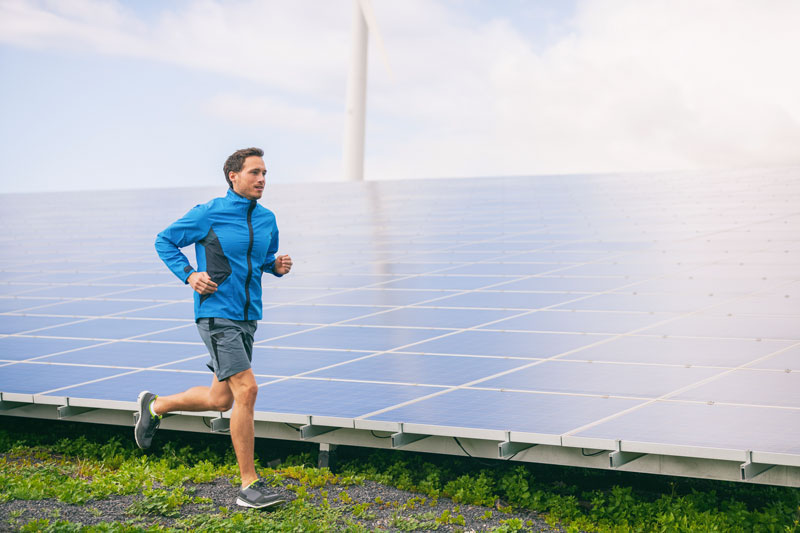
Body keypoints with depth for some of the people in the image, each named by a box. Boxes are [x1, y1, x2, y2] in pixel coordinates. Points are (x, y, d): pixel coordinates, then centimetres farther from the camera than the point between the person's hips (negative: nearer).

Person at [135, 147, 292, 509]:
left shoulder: (267, 220, 9)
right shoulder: (208, 214, -7)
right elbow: (164, 241, 3)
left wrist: (278, 266, 2)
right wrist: (189, 275, -10)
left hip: (248, 317, 7)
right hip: (216, 314, -7)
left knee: (220, 400, 14)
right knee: (246, 390, -17)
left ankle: (155, 406, 40)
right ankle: (249, 486, -10)